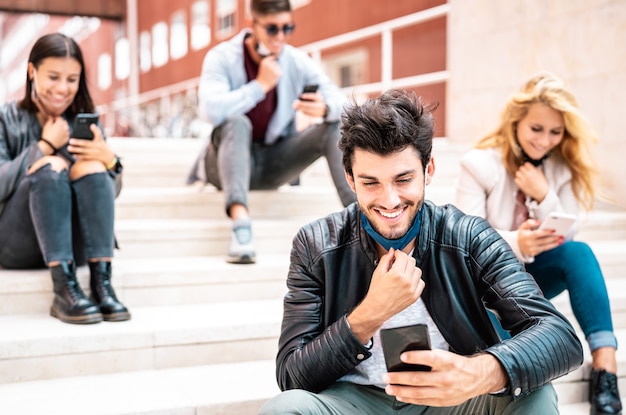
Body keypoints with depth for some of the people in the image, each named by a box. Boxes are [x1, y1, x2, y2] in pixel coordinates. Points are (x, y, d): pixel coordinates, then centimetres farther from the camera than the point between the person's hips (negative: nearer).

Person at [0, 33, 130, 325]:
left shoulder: (85, 123, 11)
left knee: (90, 166, -23)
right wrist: (44, 146, -15)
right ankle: (64, 290, -38)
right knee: (51, 165, -27)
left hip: (73, 246, 2)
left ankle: (102, 285, -33)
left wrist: (109, 159, -15)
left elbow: (110, 192, 5)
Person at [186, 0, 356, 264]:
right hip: (231, 159, -3)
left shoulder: (297, 61, -5)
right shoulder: (222, 58, -13)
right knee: (236, 122, -35)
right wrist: (261, 84, -28)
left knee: (334, 127, -17)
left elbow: (341, 102, -12)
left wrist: (325, 108, -36)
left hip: (276, 162, 3)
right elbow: (211, 110, -32)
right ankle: (240, 218, -51)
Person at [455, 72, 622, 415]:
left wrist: (544, 195, -22)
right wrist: (514, 244, -39)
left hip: (534, 274, 3)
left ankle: (604, 366, -39)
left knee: (579, 253, -29)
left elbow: (566, 239, -5)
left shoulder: (563, 168, 0)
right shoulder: (480, 164, -11)